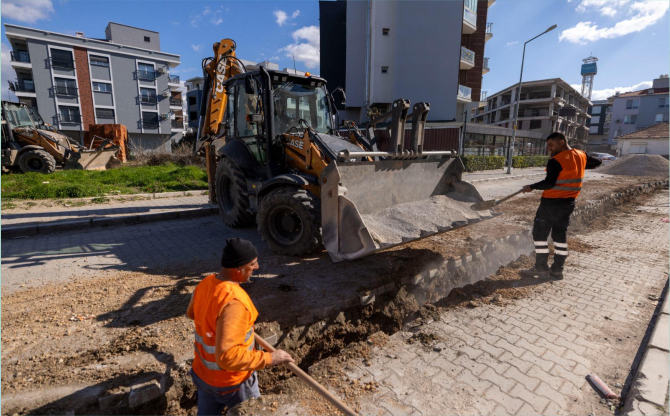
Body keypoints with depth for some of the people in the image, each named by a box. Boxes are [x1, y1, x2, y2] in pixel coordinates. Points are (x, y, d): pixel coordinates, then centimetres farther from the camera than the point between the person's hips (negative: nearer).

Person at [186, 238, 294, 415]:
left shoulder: (205, 283, -9)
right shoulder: (234, 301, -36)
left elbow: (192, 313, 11)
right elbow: (227, 356, -37)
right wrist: (269, 358, -29)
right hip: (231, 381, -7)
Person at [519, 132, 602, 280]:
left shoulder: (555, 161, -18)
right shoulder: (581, 156, 6)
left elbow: (549, 183, -25)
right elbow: (597, 162, 24)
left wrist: (532, 187, -14)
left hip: (551, 202, -8)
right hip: (569, 203, 8)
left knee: (540, 233, 2)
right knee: (560, 235, 14)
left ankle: (541, 267, 6)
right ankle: (557, 270, 19)